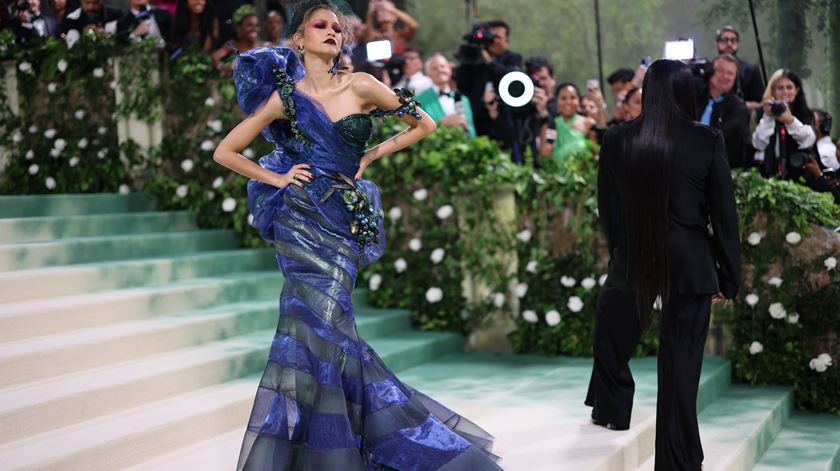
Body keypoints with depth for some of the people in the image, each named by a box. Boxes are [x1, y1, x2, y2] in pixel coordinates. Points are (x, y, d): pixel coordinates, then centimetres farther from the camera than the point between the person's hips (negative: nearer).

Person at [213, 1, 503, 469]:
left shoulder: (361, 87, 0)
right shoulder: (285, 97, 2)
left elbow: (425, 124, 10)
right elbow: (225, 152, 8)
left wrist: (372, 155, 6)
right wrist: (277, 178, -1)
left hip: (342, 220, 0)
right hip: (301, 216, 0)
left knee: (317, 327, -6)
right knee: (318, 327, -7)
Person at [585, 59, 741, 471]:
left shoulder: (616, 140, -5)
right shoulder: (707, 141, -9)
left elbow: (607, 207, 5)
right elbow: (725, 214, -5)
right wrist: (728, 277, 4)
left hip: (633, 262, 2)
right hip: (690, 265, -1)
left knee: (612, 333, 29)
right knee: (681, 362, 4)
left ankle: (611, 409, 44)